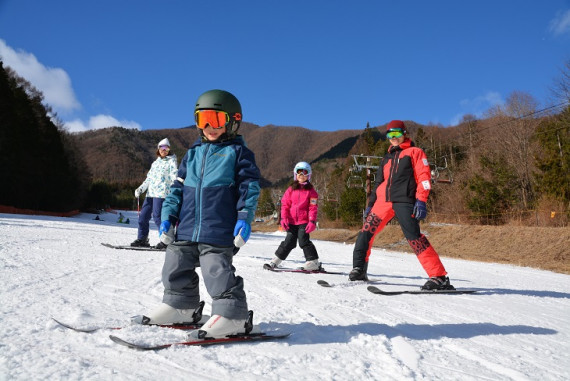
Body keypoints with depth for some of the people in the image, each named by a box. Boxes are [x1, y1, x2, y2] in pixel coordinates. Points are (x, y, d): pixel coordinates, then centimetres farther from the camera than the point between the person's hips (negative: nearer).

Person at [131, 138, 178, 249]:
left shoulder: (171, 161, 4)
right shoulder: (155, 163, 24)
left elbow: (174, 177, -8)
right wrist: (140, 189, 14)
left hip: (162, 193, -7)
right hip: (150, 193, 7)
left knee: (157, 216, -14)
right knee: (143, 216, 4)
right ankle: (142, 239, 16)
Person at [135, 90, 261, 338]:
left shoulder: (237, 152, 1)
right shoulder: (193, 153, 17)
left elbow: (250, 187, -4)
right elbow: (178, 187, 18)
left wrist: (244, 218, -15)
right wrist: (168, 216, 10)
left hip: (218, 231, -7)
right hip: (186, 228, 7)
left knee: (218, 272, -9)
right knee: (176, 269, 15)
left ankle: (231, 315, 2)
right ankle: (179, 305, 32)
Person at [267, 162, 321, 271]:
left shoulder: (311, 191, 2)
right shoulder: (291, 189, 8)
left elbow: (313, 207, -2)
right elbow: (285, 204, 9)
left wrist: (312, 221, -11)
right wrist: (284, 218, 0)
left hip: (304, 221, -3)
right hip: (292, 221, 3)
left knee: (303, 241, -9)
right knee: (289, 242, 4)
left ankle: (314, 262, 0)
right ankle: (277, 260, 17)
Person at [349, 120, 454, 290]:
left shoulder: (414, 152, 9)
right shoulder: (387, 158, 27)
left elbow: (424, 177, -2)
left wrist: (421, 201, -14)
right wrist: (370, 204, 21)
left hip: (404, 201, -6)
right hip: (383, 201, 6)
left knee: (413, 236, -18)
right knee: (366, 232, 0)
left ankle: (439, 277, -16)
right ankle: (359, 270, 11)